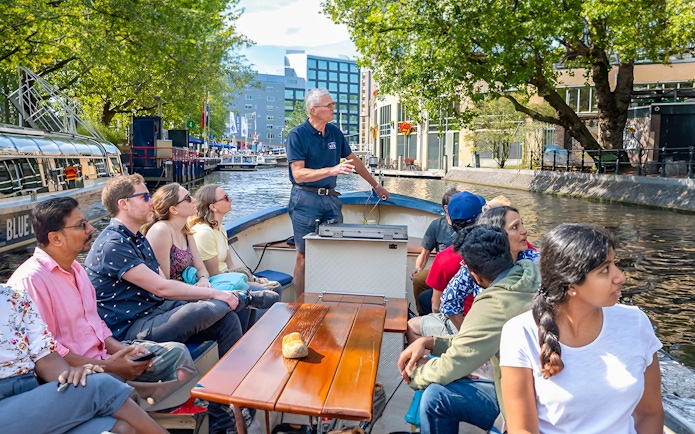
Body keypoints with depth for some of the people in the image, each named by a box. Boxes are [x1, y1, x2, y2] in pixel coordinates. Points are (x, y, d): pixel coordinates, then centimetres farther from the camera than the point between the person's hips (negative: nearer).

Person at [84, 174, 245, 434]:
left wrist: (206, 293, -7)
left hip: (156, 312, 9)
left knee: (227, 319, -8)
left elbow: (163, 285, 9)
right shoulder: (112, 245, -15)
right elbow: (161, 288, -20)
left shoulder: (138, 239, 16)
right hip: (131, 329, -9)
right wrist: (214, 294, -15)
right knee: (201, 310, -34)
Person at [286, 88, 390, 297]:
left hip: (330, 197, 5)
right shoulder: (297, 135, -8)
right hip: (306, 199, -5)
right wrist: (333, 170, -27)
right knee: (304, 256, 1)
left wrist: (376, 185, 26)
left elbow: (354, 161, 21)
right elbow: (298, 174, -17)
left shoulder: (335, 132, 8)